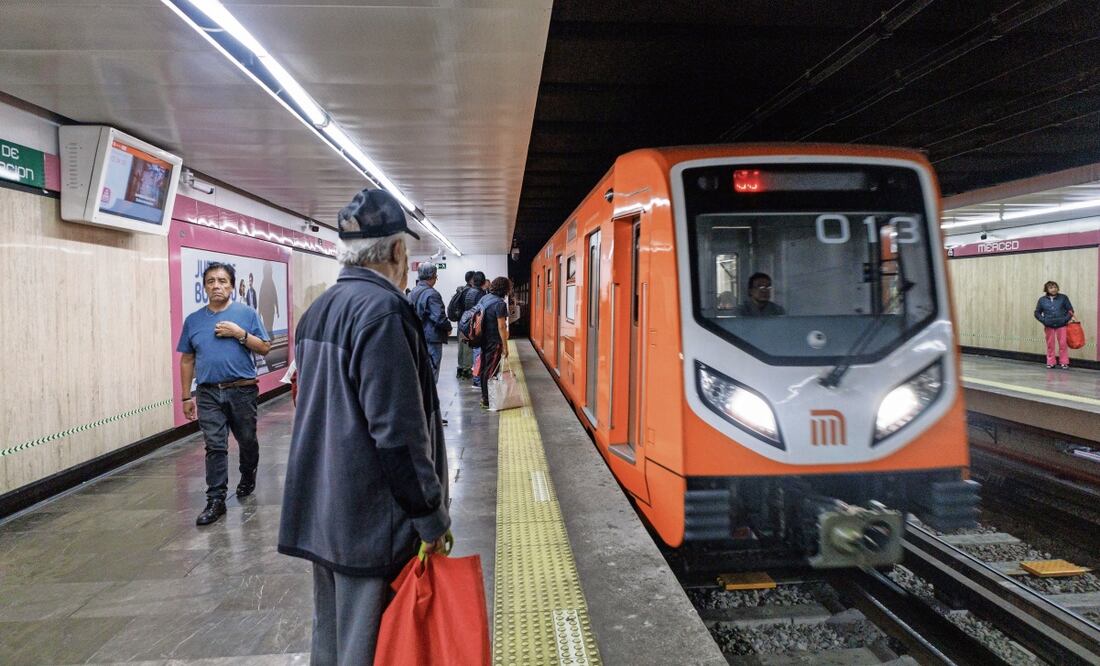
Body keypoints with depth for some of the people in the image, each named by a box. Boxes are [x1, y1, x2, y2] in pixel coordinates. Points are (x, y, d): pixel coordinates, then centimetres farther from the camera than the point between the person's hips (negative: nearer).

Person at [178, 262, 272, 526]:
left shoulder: (246, 314, 0)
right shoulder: (193, 320, 7)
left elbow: (265, 348, -1)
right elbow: (187, 360, 10)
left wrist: (240, 334, -16)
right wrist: (186, 397, 8)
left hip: (242, 391, -1)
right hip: (208, 394, 1)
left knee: (247, 440, 13)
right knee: (214, 447, -1)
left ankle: (248, 479, 38)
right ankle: (216, 500, 3)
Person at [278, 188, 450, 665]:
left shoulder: (319, 310, 11)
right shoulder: (382, 309, -18)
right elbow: (398, 432, -23)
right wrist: (432, 518, -14)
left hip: (319, 511, 9)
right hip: (369, 518, -9)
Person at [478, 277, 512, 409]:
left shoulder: (485, 298, 6)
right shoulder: (500, 304, -18)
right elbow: (501, 327, -19)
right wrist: (505, 347, -14)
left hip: (484, 339, 8)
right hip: (494, 342, -8)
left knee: (485, 368, 16)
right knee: (491, 371, -1)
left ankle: (484, 396, 26)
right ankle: (487, 401, 3)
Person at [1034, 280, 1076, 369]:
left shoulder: (1063, 298, 2)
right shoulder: (1042, 300, 4)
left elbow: (1070, 309, 4)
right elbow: (1037, 313, 9)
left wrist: (1068, 318, -13)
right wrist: (1044, 320, -6)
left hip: (1062, 325, -1)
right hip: (1049, 326, 1)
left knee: (1063, 344, -2)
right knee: (1050, 345, 7)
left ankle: (1063, 362, 9)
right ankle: (1050, 362, 16)